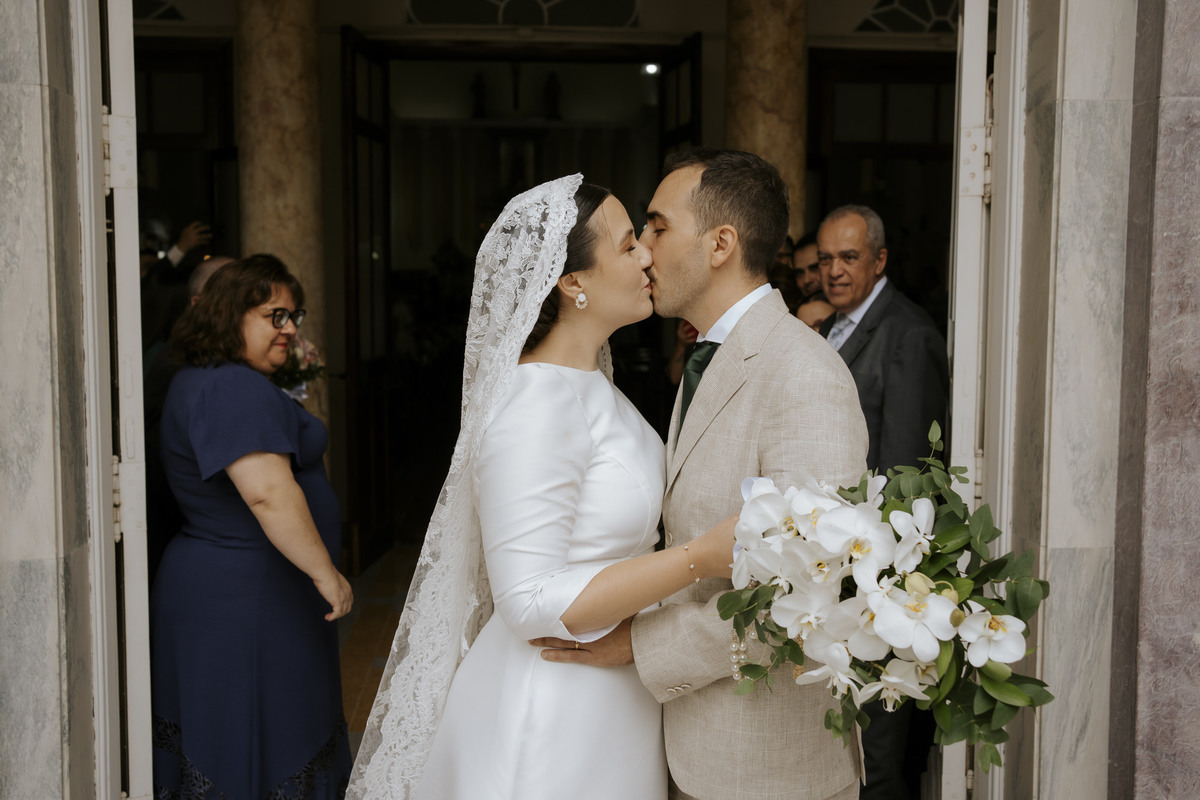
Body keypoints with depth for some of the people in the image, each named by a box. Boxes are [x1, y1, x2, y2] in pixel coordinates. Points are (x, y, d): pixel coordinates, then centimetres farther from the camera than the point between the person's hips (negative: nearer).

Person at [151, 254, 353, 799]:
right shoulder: (236, 389, -20)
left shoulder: (199, 381, 16)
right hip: (246, 596, -10)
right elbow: (269, 493, -29)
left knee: (210, 743, 16)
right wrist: (326, 573, -23)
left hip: (203, 583, 10)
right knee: (258, 744, 0)